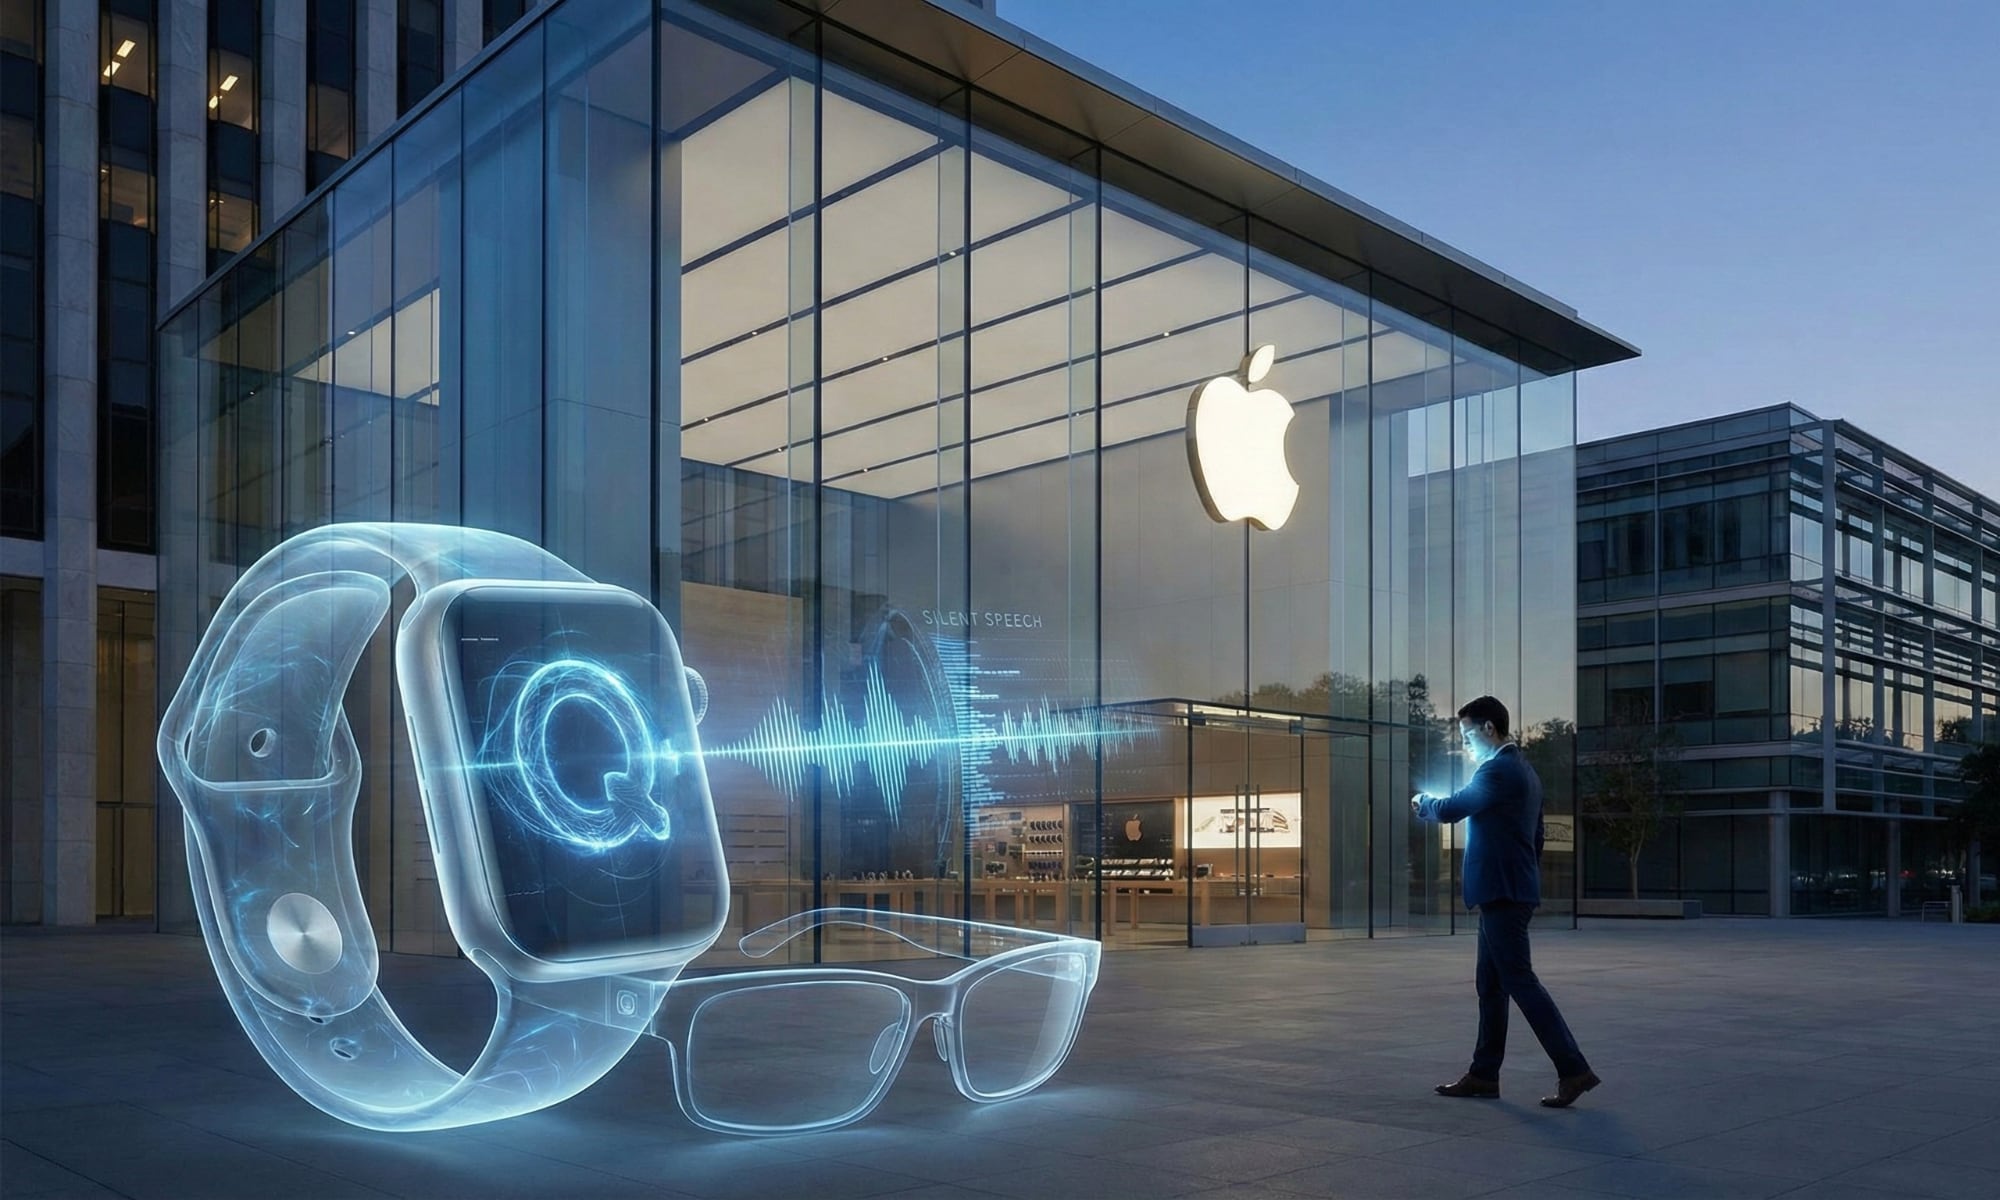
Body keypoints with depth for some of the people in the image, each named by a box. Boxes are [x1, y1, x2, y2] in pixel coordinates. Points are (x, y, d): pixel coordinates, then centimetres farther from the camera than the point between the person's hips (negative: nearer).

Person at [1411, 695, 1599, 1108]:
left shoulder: (1499, 770, -14)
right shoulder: (1523, 770, 17)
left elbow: (1450, 810, -17)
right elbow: (1535, 836, 22)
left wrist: (1422, 803, 4)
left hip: (1501, 893, -10)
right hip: (1513, 890, 10)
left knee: (1519, 980, -8)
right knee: (1491, 986, 12)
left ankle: (1574, 1069, -7)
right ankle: (1483, 1075, 16)